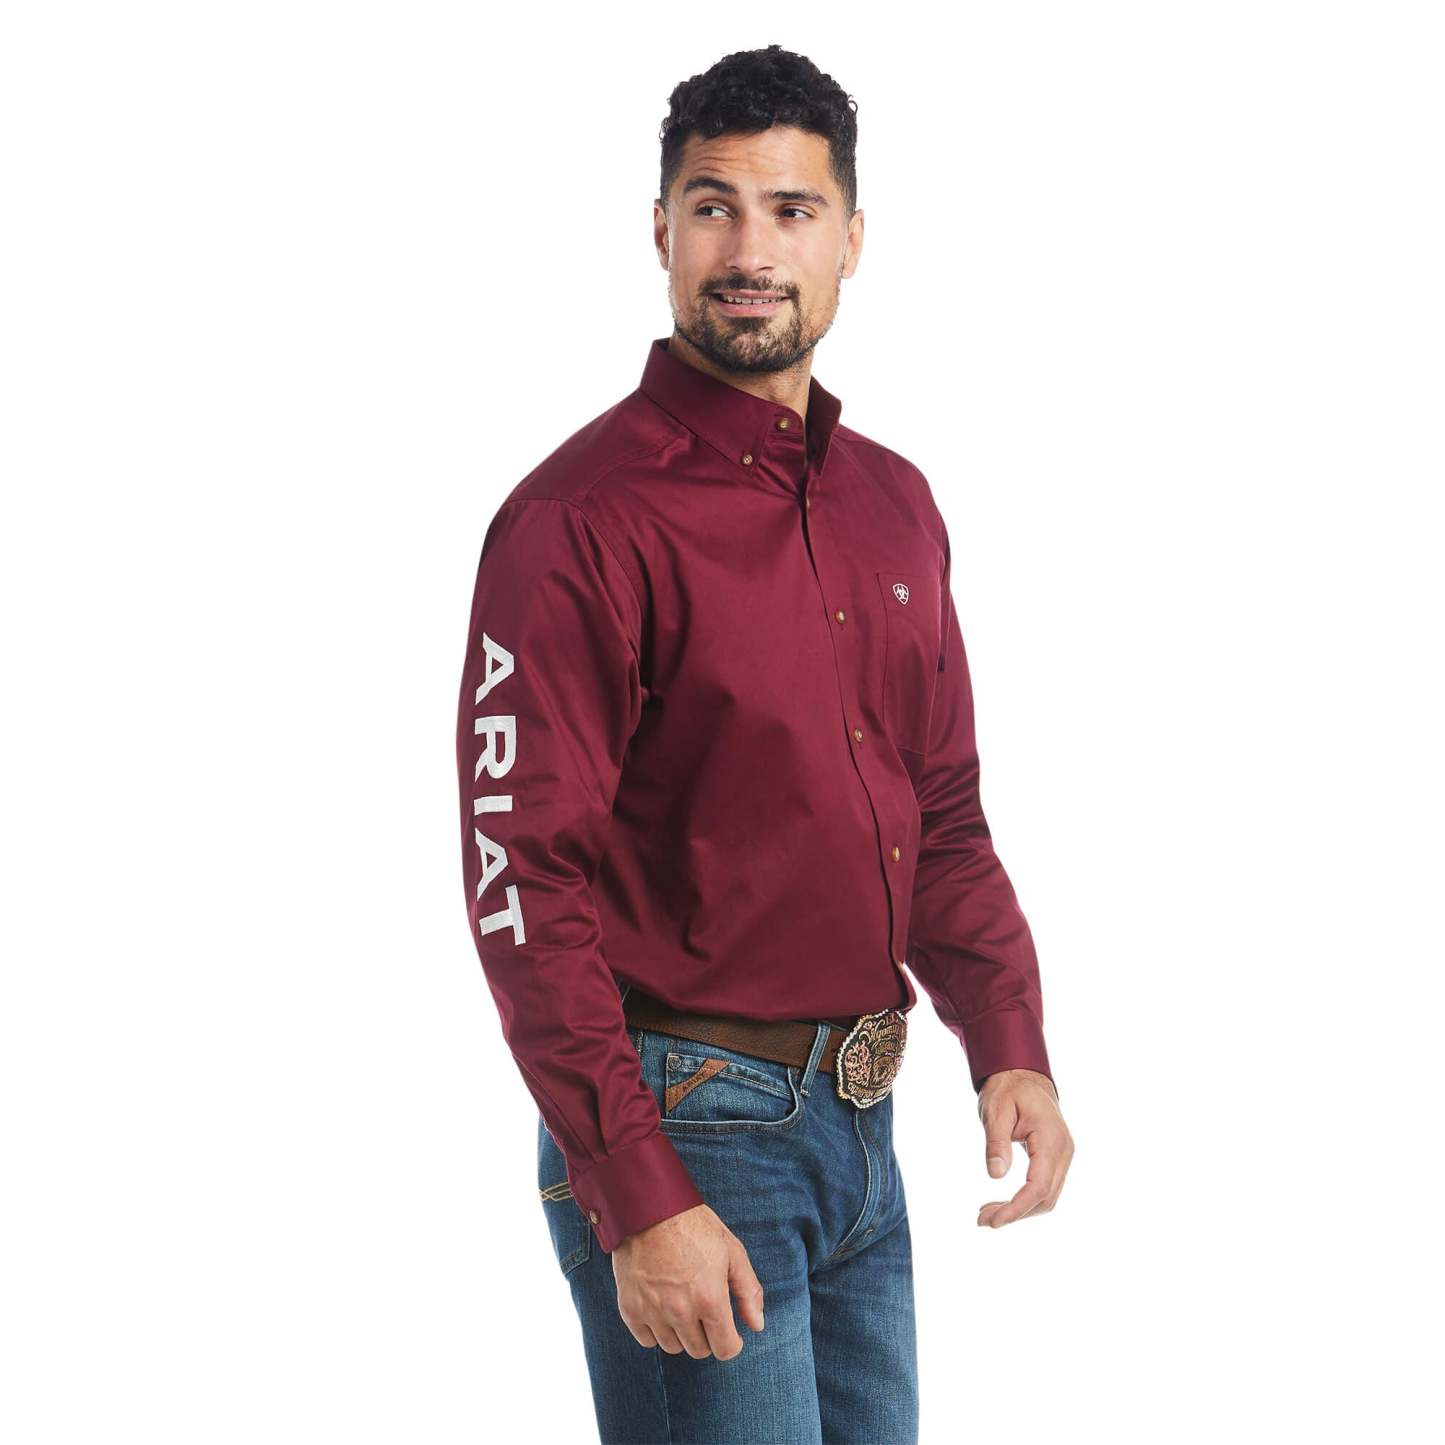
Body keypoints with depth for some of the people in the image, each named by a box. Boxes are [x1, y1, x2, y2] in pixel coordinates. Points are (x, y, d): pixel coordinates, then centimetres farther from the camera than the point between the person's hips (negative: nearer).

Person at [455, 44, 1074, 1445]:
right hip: (682, 1120, -7)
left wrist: (1008, 1043, 2)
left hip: (858, 1122, 7)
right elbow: (523, 882, -17)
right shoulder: (580, 517, -13)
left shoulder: (891, 503, 10)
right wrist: (638, 1203, -21)